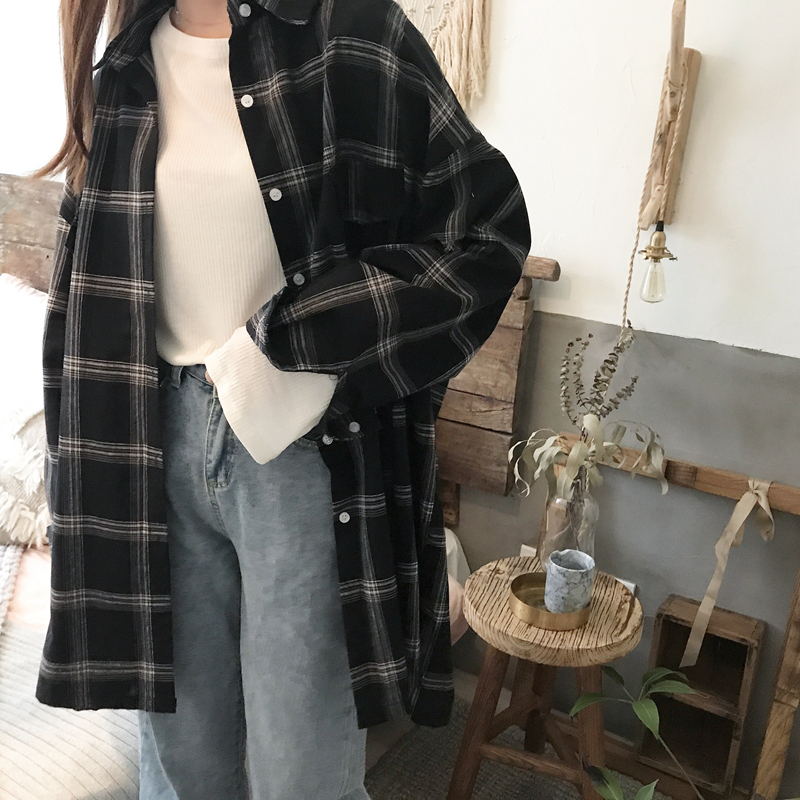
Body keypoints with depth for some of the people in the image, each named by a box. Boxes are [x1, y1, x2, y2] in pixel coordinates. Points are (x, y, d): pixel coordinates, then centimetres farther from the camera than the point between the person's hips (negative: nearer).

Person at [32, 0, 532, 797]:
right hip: (160, 445, 5)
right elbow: (93, 275, 15)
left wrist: (284, 338, -14)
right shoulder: (124, 70, 9)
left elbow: (488, 230, -9)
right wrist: (80, 475, 13)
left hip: (310, 447, -4)